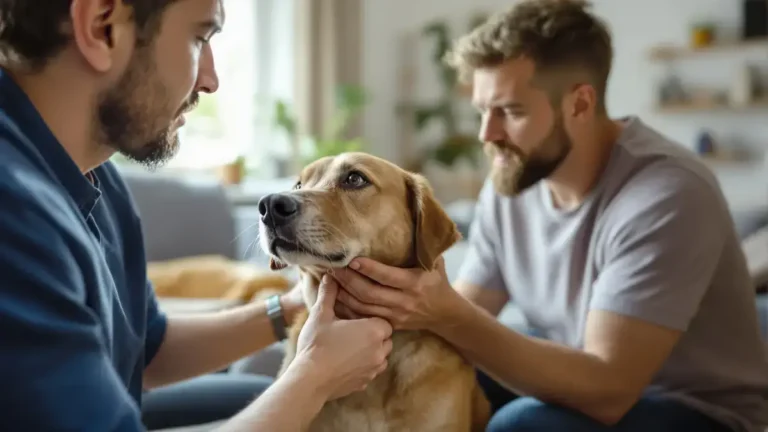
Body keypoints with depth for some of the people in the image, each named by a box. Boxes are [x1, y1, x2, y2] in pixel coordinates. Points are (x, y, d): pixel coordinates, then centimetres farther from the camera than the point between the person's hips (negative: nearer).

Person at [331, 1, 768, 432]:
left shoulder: (665, 195, -27)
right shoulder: (513, 178, -5)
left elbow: (607, 391, -32)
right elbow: (467, 316, -2)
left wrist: (448, 317, -40)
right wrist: (400, 301, -23)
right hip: (578, 383, 7)